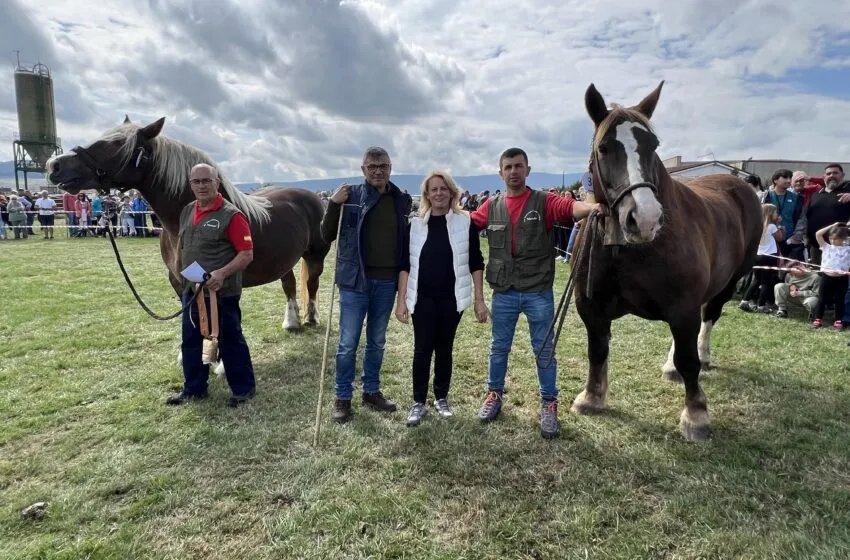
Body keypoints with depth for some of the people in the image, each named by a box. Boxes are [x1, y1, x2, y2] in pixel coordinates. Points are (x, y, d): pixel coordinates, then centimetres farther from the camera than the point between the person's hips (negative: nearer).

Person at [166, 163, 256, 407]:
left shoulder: (231, 215, -15)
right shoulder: (187, 212, 9)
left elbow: (247, 254, -18)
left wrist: (222, 273, -28)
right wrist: (184, 276, 16)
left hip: (222, 293, -8)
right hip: (191, 291, 8)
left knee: (230, 341, 3)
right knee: (191, 341, 16)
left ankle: (243, 388, 18)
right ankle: (193, 388, 31)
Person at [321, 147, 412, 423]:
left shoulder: (402, 200, 5)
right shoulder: (351, 195, -5)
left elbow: (406, 240, 11)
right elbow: (327, 235, -4)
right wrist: (333, 204, -17)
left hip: (387, 282, 3)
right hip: (355, 280, -3)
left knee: (377, 341, 15)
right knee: (348, 343, 4)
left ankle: (372, 392, 30)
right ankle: (342, 398, 19)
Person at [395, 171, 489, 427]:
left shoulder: (465, 223, -2)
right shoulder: (415, 224, 1)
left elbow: (476, 263, 0)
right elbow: (405, 264, 3)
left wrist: (479, 300, -3)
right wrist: (401, 299, -3)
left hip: (451, 298, 0)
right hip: (422, 298, 0)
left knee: (444, 349, 11)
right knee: (422, 349, 2)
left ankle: (441, 398, 26)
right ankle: (419, 402, 15)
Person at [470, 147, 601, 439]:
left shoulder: (544, 201, -5)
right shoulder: (492, 206, 6)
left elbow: (570, 206, -22)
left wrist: (592, 207, -42)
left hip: (538, 292, -2)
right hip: (504, 293, 3)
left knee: (544, 350, 8)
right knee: (499, 347, 16)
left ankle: (549, 404, 22)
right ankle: (494, 394, 35)